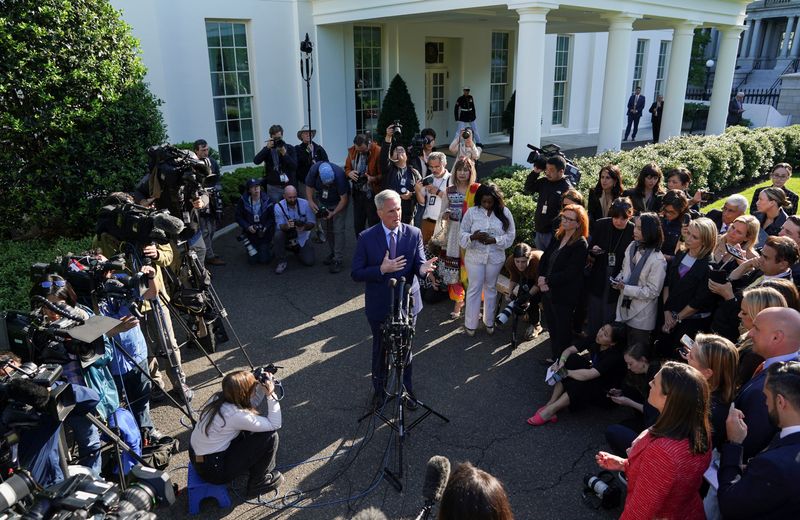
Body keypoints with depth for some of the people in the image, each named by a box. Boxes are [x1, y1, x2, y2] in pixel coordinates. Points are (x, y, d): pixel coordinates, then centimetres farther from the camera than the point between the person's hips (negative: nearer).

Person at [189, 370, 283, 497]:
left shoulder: (219, 397, -7)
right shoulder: (236, 415, -29)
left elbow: (252, 405, 9)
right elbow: (275, 424, -18)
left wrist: (262, 388, -5)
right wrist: (271, 394, -19)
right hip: (212, 469, -8)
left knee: (254, 426, 11)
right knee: (269, 436, -8)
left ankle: (254, 465, 29)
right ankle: (258, 482, 12)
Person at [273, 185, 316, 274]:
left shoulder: (305, 204, -13)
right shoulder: (278, 207, -14)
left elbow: (312, 222, -11)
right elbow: (279, 226, -19)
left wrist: (304, 227, -34)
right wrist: (287, 226, -44)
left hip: (302, 237, 1)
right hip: (287, 236, -1)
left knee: (309, 261, -11)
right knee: (278, 235, -35)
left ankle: (297, 251, 26)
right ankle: (282, 262, -12)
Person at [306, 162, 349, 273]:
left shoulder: (339, 175, -35)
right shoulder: (314, 170, -25)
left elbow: (344, 199, -27)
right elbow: (309, 187, -8)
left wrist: (333, 213, -31)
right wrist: (310, 202, -23)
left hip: (339, 203, -4)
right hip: (323, 202, 4)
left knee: (338, 230, -12)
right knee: (328, 230, 9)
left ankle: (337, 260, -8)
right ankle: (331, 254, 24)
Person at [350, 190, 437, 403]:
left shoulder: (414, 234, -9)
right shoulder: (366, 238, -14)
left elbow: (419, 264, -12)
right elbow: (356, 273, -12)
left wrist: (423, 268, -36)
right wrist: (381, 269, -28)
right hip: (379, 306, -1)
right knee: (380, 349, 20)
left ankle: (405, 389, 43)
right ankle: (379, 388, 44)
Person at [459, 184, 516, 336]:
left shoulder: (504, 212, -4)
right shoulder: (471, 212, -7)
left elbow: (510, 235, -4)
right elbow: (462, 234, -4)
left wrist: (494, 240, -19)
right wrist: (473, 237, -26)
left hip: (495, 257, 1)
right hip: (475, 257, -1)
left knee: (491, 288, 16)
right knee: (474, 289, 6)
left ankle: (489, 321, 31)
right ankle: (470, 324, 18)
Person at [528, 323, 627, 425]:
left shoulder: (615, 356, -31)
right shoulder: (594, 340, -13)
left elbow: (587, 375, -39)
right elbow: (569, 350, -10)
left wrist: (566, 372, -28)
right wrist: (561, 362, -30)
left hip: (606, 393, -7)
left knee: (582, 384, -36)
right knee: (571, 359, -17)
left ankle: (550, 411, -28)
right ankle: (551, 403, -22)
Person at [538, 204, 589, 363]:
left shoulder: (581, 245, -16)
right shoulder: (558, 237, 7)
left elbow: (570, 273, -21)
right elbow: (544, 259, 8)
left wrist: (547, 281, -16)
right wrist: (541, 278, -9)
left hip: (564, 296, -7)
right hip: (548, 291, 7)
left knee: (562, 331, 8)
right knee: (552, 327, 19)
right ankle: (553, 357, 35)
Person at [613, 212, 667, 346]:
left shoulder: (657, 260, -21)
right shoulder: (632, 247, 0)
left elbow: (652, 292, -18)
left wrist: (625, 288, -21)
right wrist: (619, 279, -6)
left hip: (641, 317, -6)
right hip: (624, 309, 6)